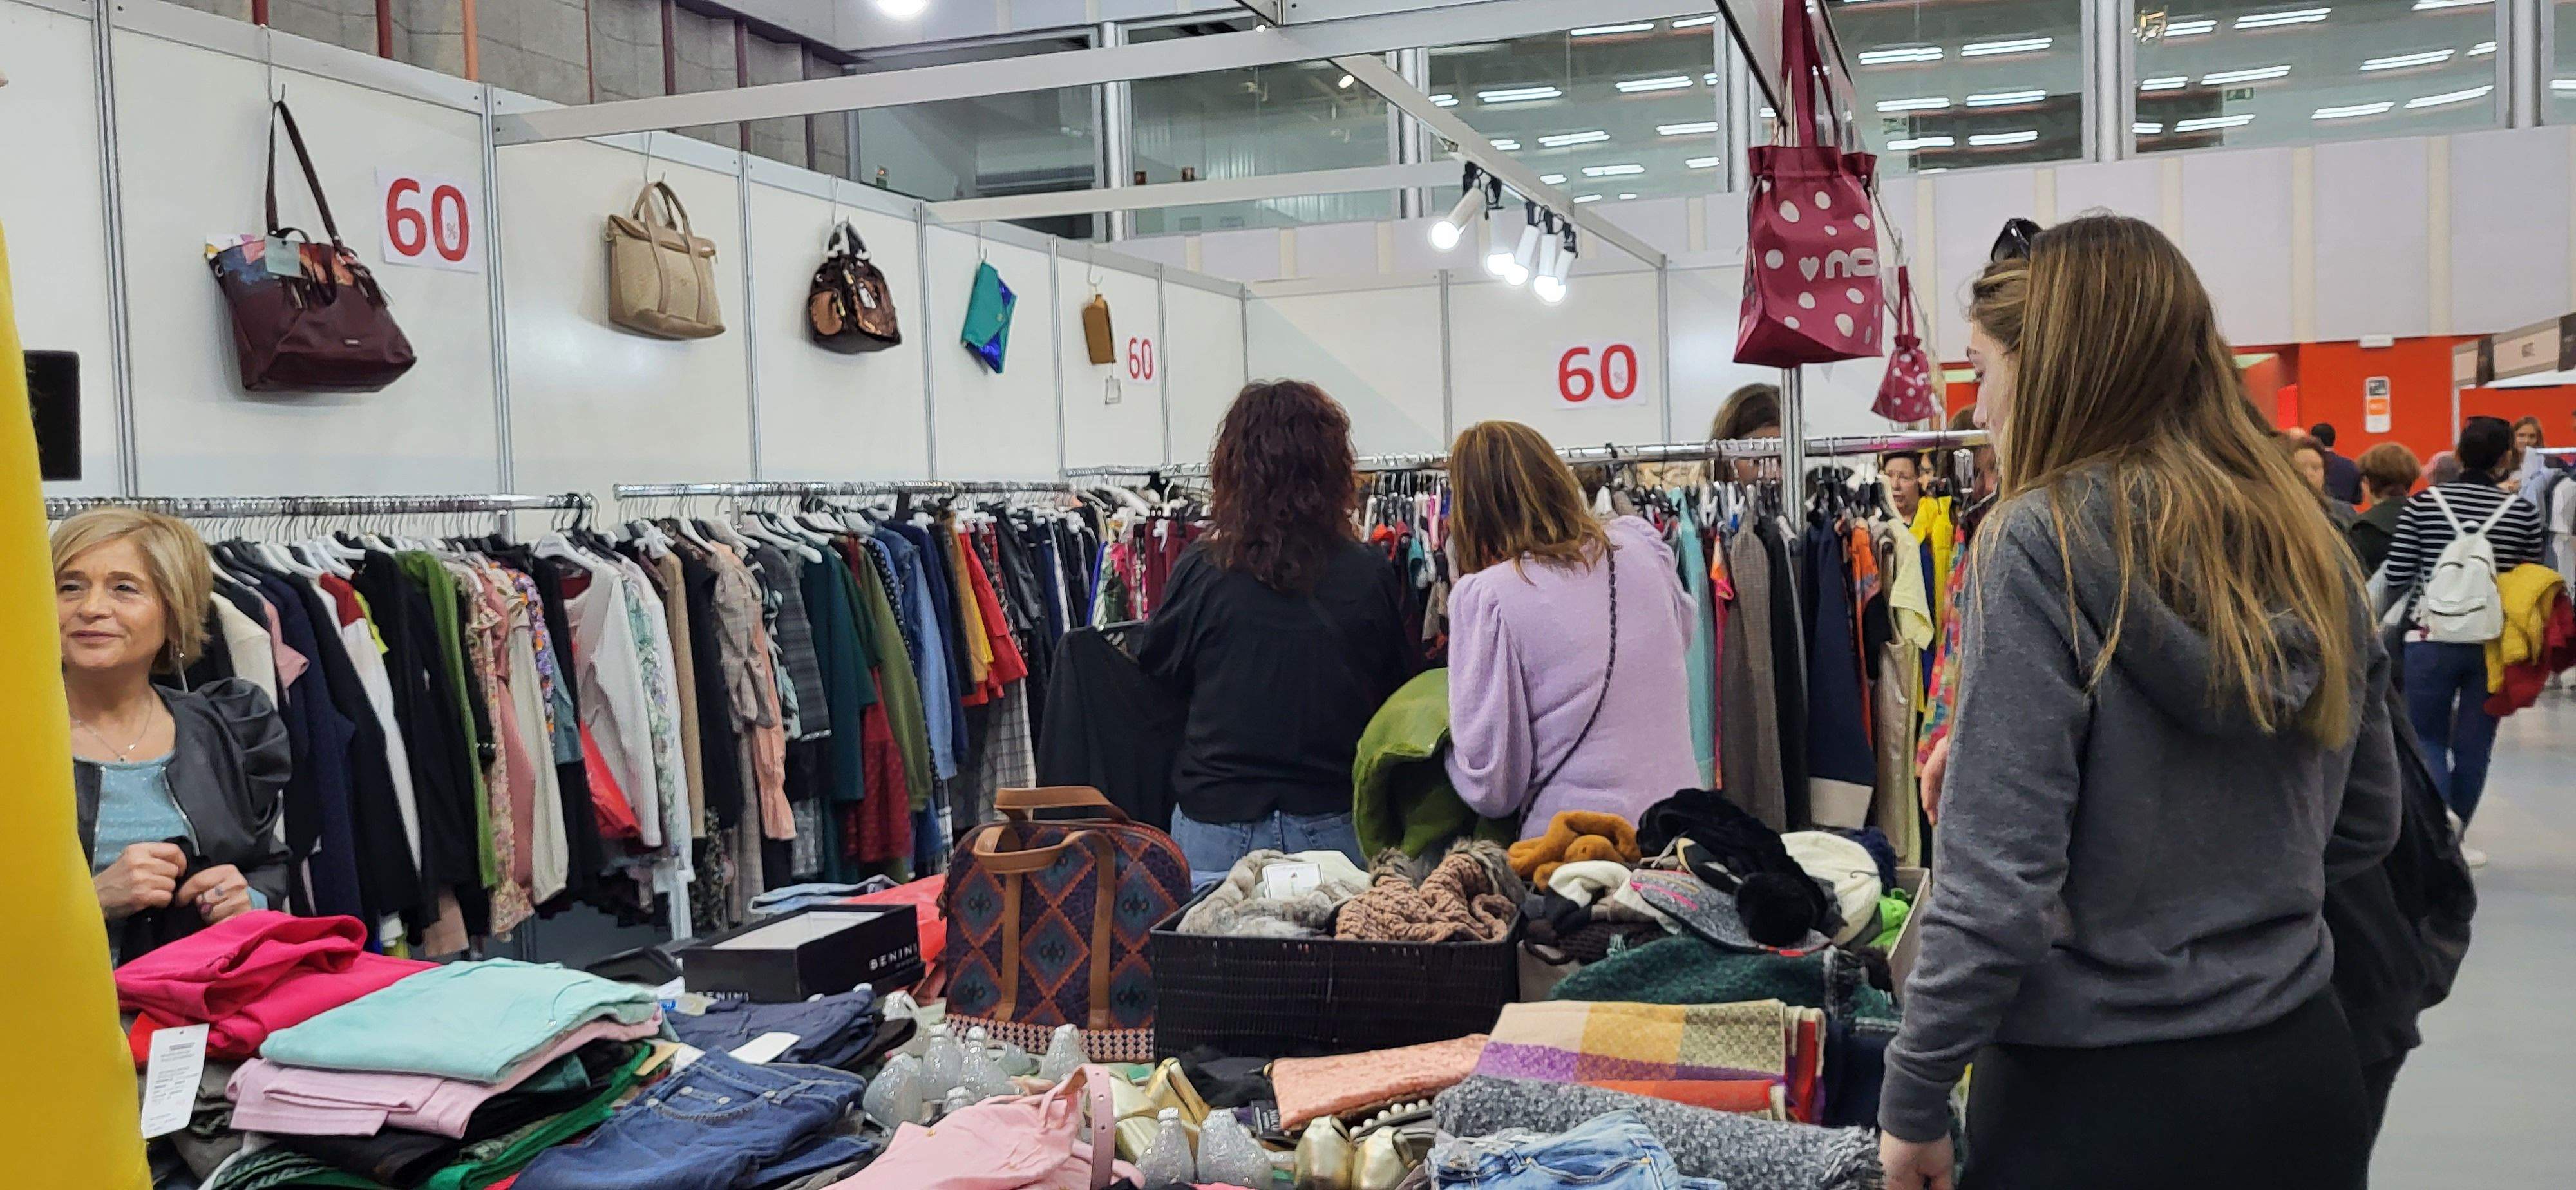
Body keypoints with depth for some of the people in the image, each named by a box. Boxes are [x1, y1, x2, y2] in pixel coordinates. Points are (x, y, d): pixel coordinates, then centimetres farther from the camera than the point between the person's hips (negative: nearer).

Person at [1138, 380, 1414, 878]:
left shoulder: (1200, 570, -8)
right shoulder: (1371, 574, -4)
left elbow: (1156, 674, 6)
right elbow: (1399, 694, 8)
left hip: (1217, 823, -1)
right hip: (1334, 825, 1)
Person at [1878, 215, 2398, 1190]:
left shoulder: (2043, 543, -17)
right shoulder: (2308, 547, 2)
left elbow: (1996, 879, -20)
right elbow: (2366, 825, 13)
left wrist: (1913, 1101, -11)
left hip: (2101, 1094, -6)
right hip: (2303, 1072, 6)